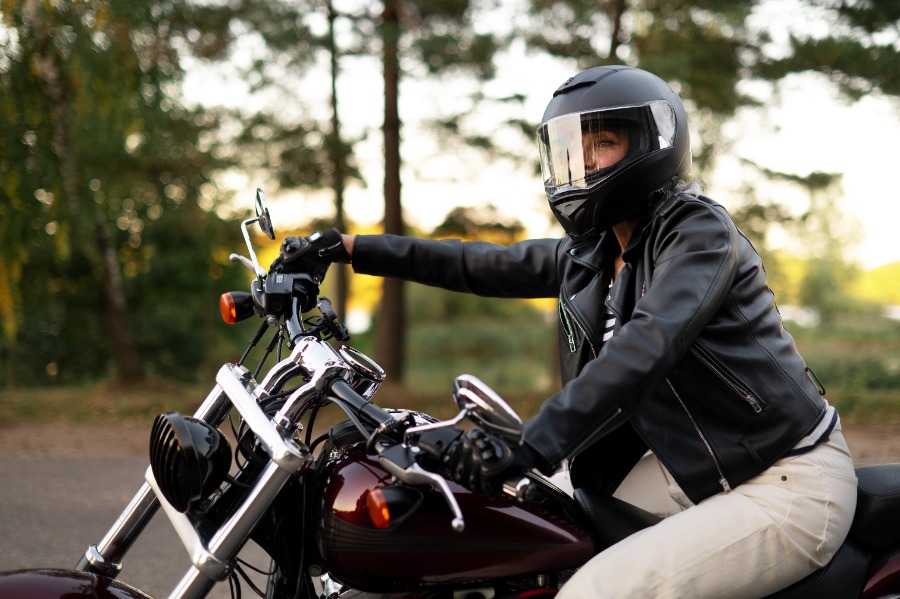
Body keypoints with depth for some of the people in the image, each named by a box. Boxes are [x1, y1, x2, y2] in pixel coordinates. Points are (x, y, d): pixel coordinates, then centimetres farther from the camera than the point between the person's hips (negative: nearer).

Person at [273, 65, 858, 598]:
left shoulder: (699, 229, -15)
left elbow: (645, 345, -31)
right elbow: (485, 265, 17)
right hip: (690, 470, 9)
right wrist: (353, 247, 14)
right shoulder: (591, 255, 10)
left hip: (789, 483, -9)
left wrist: (531, 448, -40)